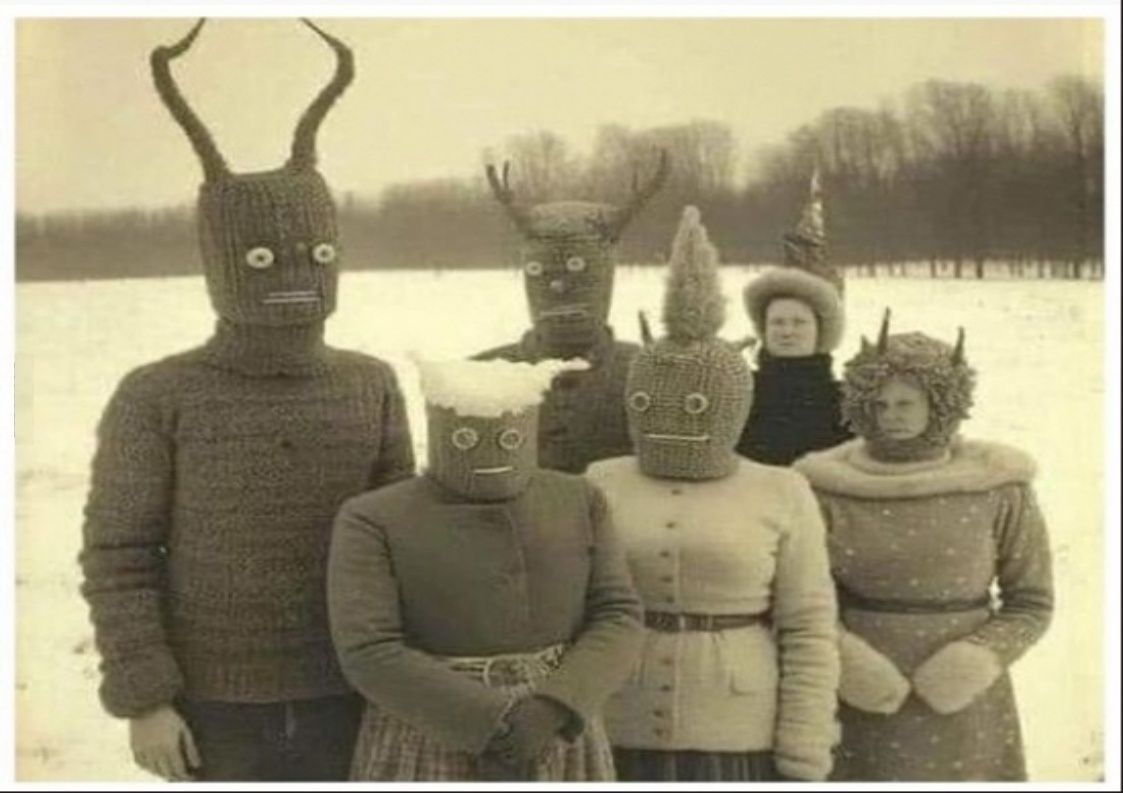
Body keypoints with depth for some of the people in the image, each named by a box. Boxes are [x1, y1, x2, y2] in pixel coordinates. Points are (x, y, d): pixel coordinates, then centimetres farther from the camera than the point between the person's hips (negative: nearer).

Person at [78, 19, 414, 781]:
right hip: (216, 708, -2)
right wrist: (142, 699, -11)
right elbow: (118, 556, -7)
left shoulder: (371, 387, -2)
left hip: (347, 699, 2)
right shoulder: (157, 398, -9)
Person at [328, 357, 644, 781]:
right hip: (429, 759, -3)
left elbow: (616, 624, -6)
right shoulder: (374, 523, -10)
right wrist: (495, 728, -22)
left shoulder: (576, 505, -1)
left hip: (552, 751, 3)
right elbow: (369, 655, -17)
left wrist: (549, 712, -22)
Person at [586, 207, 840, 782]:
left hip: (740, 744, -1)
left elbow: (809, 632, -3)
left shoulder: (781, 497, -4)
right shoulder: (601, 487, 1)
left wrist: (804, 762, -6)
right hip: (616, 742, 2)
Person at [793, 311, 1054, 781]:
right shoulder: (831, 488, -3)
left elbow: (1031, 604, 3)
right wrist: (844, 661, -17)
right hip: (858, 706, 0)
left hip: (961, 704, 0)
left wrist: (977, 660, -14)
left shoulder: (998, 488, -4)